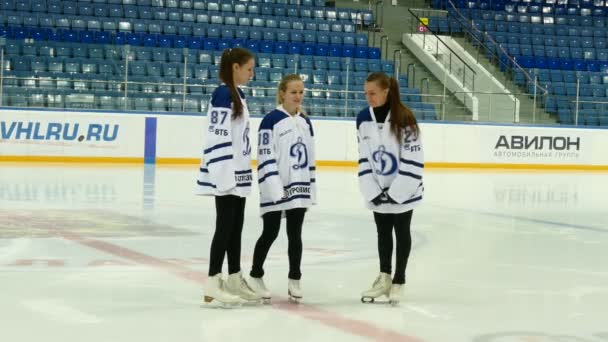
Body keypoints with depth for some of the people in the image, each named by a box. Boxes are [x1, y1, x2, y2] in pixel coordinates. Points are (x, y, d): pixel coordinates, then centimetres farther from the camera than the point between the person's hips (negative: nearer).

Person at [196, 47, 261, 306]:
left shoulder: (238, 95, 14)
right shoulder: (223, 94, -14)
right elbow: (218, 137, -20)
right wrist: (225, 175, -23)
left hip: (238, 175, 9)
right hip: (225, 176, -9)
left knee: (236, 227, 12)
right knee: (225, 226, -6)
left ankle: (235, 281, 19)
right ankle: (213, 285, -2)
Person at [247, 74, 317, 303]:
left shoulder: (305, 122, 11)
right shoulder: (271, 120, -9)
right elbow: (265, 158, -13)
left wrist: (311, 190, 12)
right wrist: (276, 189, -19)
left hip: (299, 188, 5)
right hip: (275, 190, -5)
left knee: (295, 234, 8)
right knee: (270, 233, 2)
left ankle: (294, 280, 16)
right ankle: (255, 277, 17)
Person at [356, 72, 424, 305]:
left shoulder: (404, 118, -20)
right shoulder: (363, 119, -6)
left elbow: (412, 160, -18)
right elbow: (364, 158, -2)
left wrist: (395, 192, -18)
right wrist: (373, 191, -8)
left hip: (403, 189, -4)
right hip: (378, 190, 4)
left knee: (401, 232, 7)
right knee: (383, 232, 14)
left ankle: (398, 281, 17)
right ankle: (384, 278, 27)